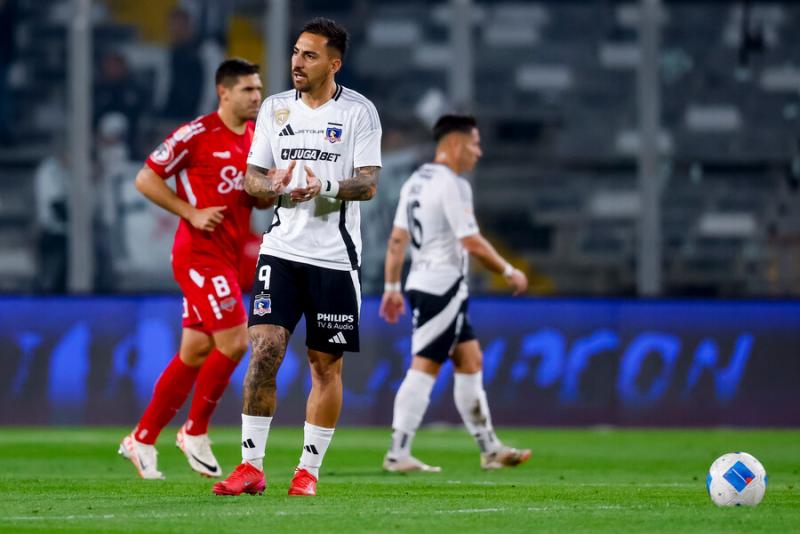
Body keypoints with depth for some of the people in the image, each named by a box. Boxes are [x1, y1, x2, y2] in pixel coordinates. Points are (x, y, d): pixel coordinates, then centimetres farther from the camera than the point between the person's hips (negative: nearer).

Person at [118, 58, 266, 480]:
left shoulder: (257, 137, 11)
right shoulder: (197, 134, -11)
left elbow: (258, 199, 23)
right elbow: (146, 179, -8)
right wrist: (191, 212, -15)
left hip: (229, 256, 8)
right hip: (201, 253, -8)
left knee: (196, 352, 9)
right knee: (234, 342, -15)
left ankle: (142, 439, 18)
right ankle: (195, 432, 1)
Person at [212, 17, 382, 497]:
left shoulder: (358, 111, 0)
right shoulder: (275, 108, 10)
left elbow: (369, 183, -6)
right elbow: (251, 178, 11)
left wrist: (327, 188, -25)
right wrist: (275, 187, -11)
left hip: (335, 256, -2)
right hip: (282, 249, 2)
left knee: (327, 364, 3)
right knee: (265, 349, -12)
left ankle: (309, 470, 14)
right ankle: (252, 466, -7)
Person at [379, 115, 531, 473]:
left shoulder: (416, 182, 14)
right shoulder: (452, 185, -14)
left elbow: (397, 239, 15)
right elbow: (472, 242, -18)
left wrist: (392, 288, 18)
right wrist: (509, 272, -7)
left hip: (421, 283, 10)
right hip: (443, 286, -10)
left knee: (470, 361, 14)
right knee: (424, 368, -9)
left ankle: (490, 450, 18)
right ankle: (398, 454, -11)